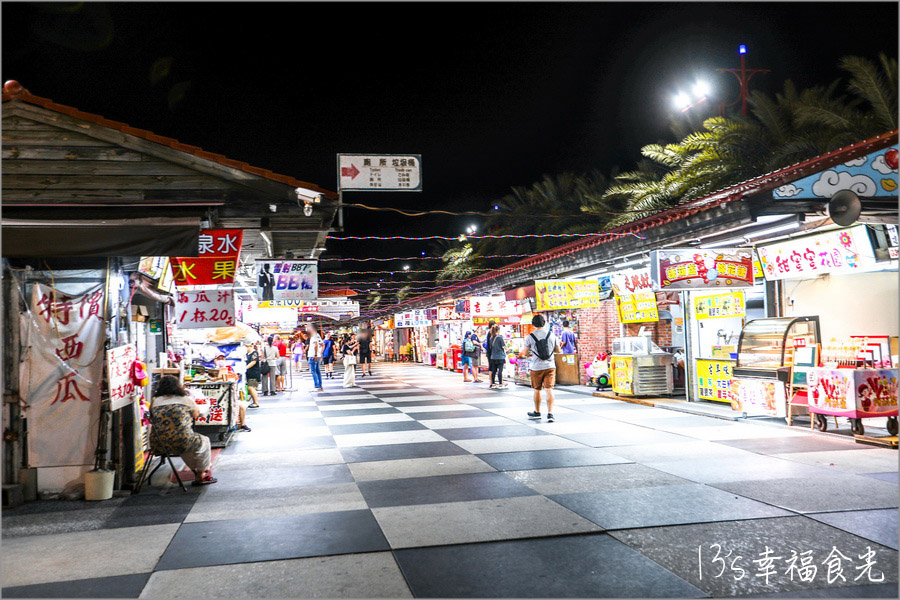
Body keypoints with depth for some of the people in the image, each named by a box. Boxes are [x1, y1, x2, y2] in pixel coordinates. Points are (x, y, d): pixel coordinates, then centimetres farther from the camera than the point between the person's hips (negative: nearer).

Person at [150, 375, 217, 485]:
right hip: (181, 445, -4)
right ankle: (200, 476, 34)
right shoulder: (187, 400, 0)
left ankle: (197, 472, 43)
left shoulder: (155, 401, 4)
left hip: (158, 446, 4)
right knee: (204, 441, 27)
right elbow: (196, 414, 16)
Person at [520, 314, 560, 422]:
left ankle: (537, 413, 27)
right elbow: (558, 350, 11)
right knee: (549, 389, -2)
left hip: (536, 367, -1)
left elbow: (525, 352, 1)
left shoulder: (530, 337, -5)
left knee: (537, 390, 13)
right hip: (550, 366, 1)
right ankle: (550, 414, -11)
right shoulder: (551, 335, 2)